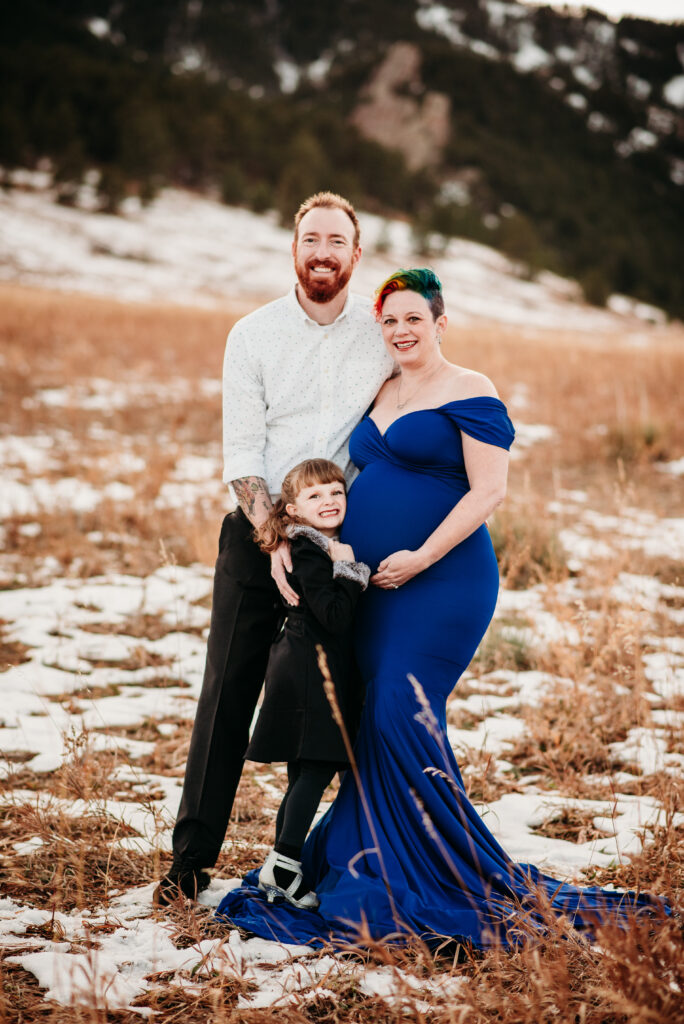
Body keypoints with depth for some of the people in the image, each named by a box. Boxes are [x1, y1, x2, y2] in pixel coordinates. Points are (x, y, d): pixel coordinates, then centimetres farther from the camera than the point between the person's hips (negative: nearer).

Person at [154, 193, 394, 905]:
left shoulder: (384, 333, 3)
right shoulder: (253, 335, 1)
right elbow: (241, 450, -4)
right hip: (259, 530, -1)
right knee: (229, 688, -2)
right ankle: (192, 857, 5)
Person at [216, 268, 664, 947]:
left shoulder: (469, 394, -5)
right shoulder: (380, 396, 18)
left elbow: (488, 491, -13)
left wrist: (420, 558, -18)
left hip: (442, 583, -7)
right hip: (374, 586, 8)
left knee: (404, 717, -14)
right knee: (377, 722, 6)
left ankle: (454, 878, -4)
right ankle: (378, 861, 16)